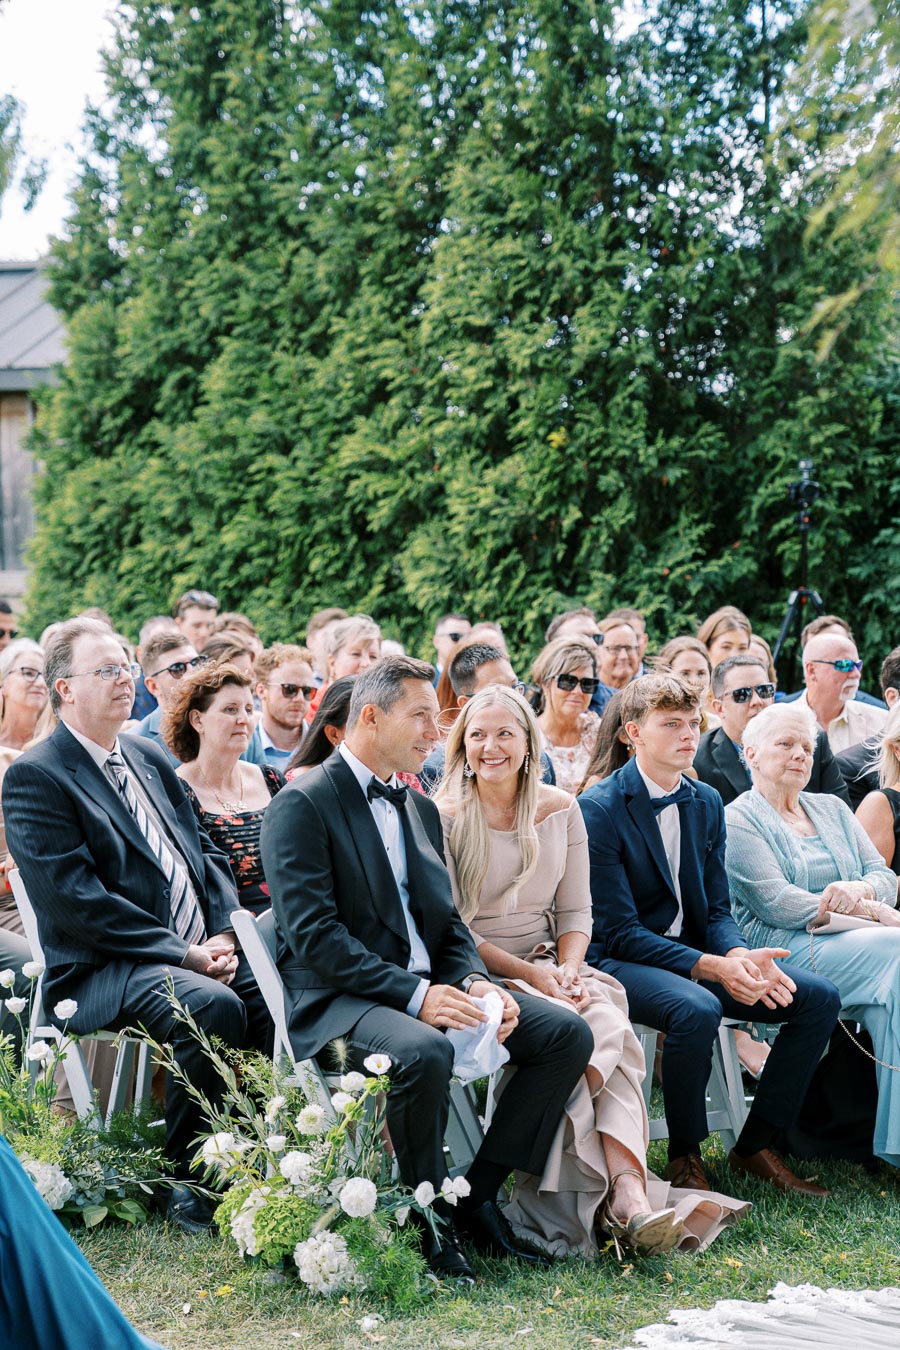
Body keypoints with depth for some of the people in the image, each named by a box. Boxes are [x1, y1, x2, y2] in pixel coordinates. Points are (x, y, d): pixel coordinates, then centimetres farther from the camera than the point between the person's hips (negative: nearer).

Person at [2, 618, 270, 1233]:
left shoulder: (151, 759, 19)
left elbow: (207, 854, 19)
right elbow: (77, 900, -15)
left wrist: (223, 935, -1)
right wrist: (185, 955, -17)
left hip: (201, 955, 7)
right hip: (102, 972, -7)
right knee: (213, 1007, -32)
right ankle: (192, 1183, -16)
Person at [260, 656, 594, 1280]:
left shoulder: (421, 808, 18)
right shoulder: (302, 805, -8)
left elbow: (447, 921, 17)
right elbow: (314, 935, -17)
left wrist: (475, 983, -6)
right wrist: (415, 994, -24)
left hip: (430, 987, 8)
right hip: (338, 998, -8)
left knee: (568, 1033, -7)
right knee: (424, 1052, -38)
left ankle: (476, 1198, -1)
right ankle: (429, 1221, -15)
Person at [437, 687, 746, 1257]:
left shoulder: (560, 809, 9)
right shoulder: (447, 818, -5)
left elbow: (576, 911, 10)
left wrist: (568, 969, -11)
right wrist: (528, 974, -18)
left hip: (552, 964, 4)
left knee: (610, 1023, -28)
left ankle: (628, 1195, -40)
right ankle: (627, 1195, -32)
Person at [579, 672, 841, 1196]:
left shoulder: (707, 803, 9)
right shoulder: (599, 809, -13)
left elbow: (717, 910, 9)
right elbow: (620, 932, -17)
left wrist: (741, 955, -16)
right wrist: (713, 967, -27)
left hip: (694, 950, 7)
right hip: (618, 959, -7)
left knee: (820, 996, -9)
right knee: (696, 1009, -38)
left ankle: (754, 1146, 1)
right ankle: (685, 1156, -14)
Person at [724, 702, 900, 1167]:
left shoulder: (832, 809, 24)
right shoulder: (739, 820, 3)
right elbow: (775, 903, -11)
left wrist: (858, 890, -12)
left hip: (854, 938, 5)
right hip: (782, 949, -5)